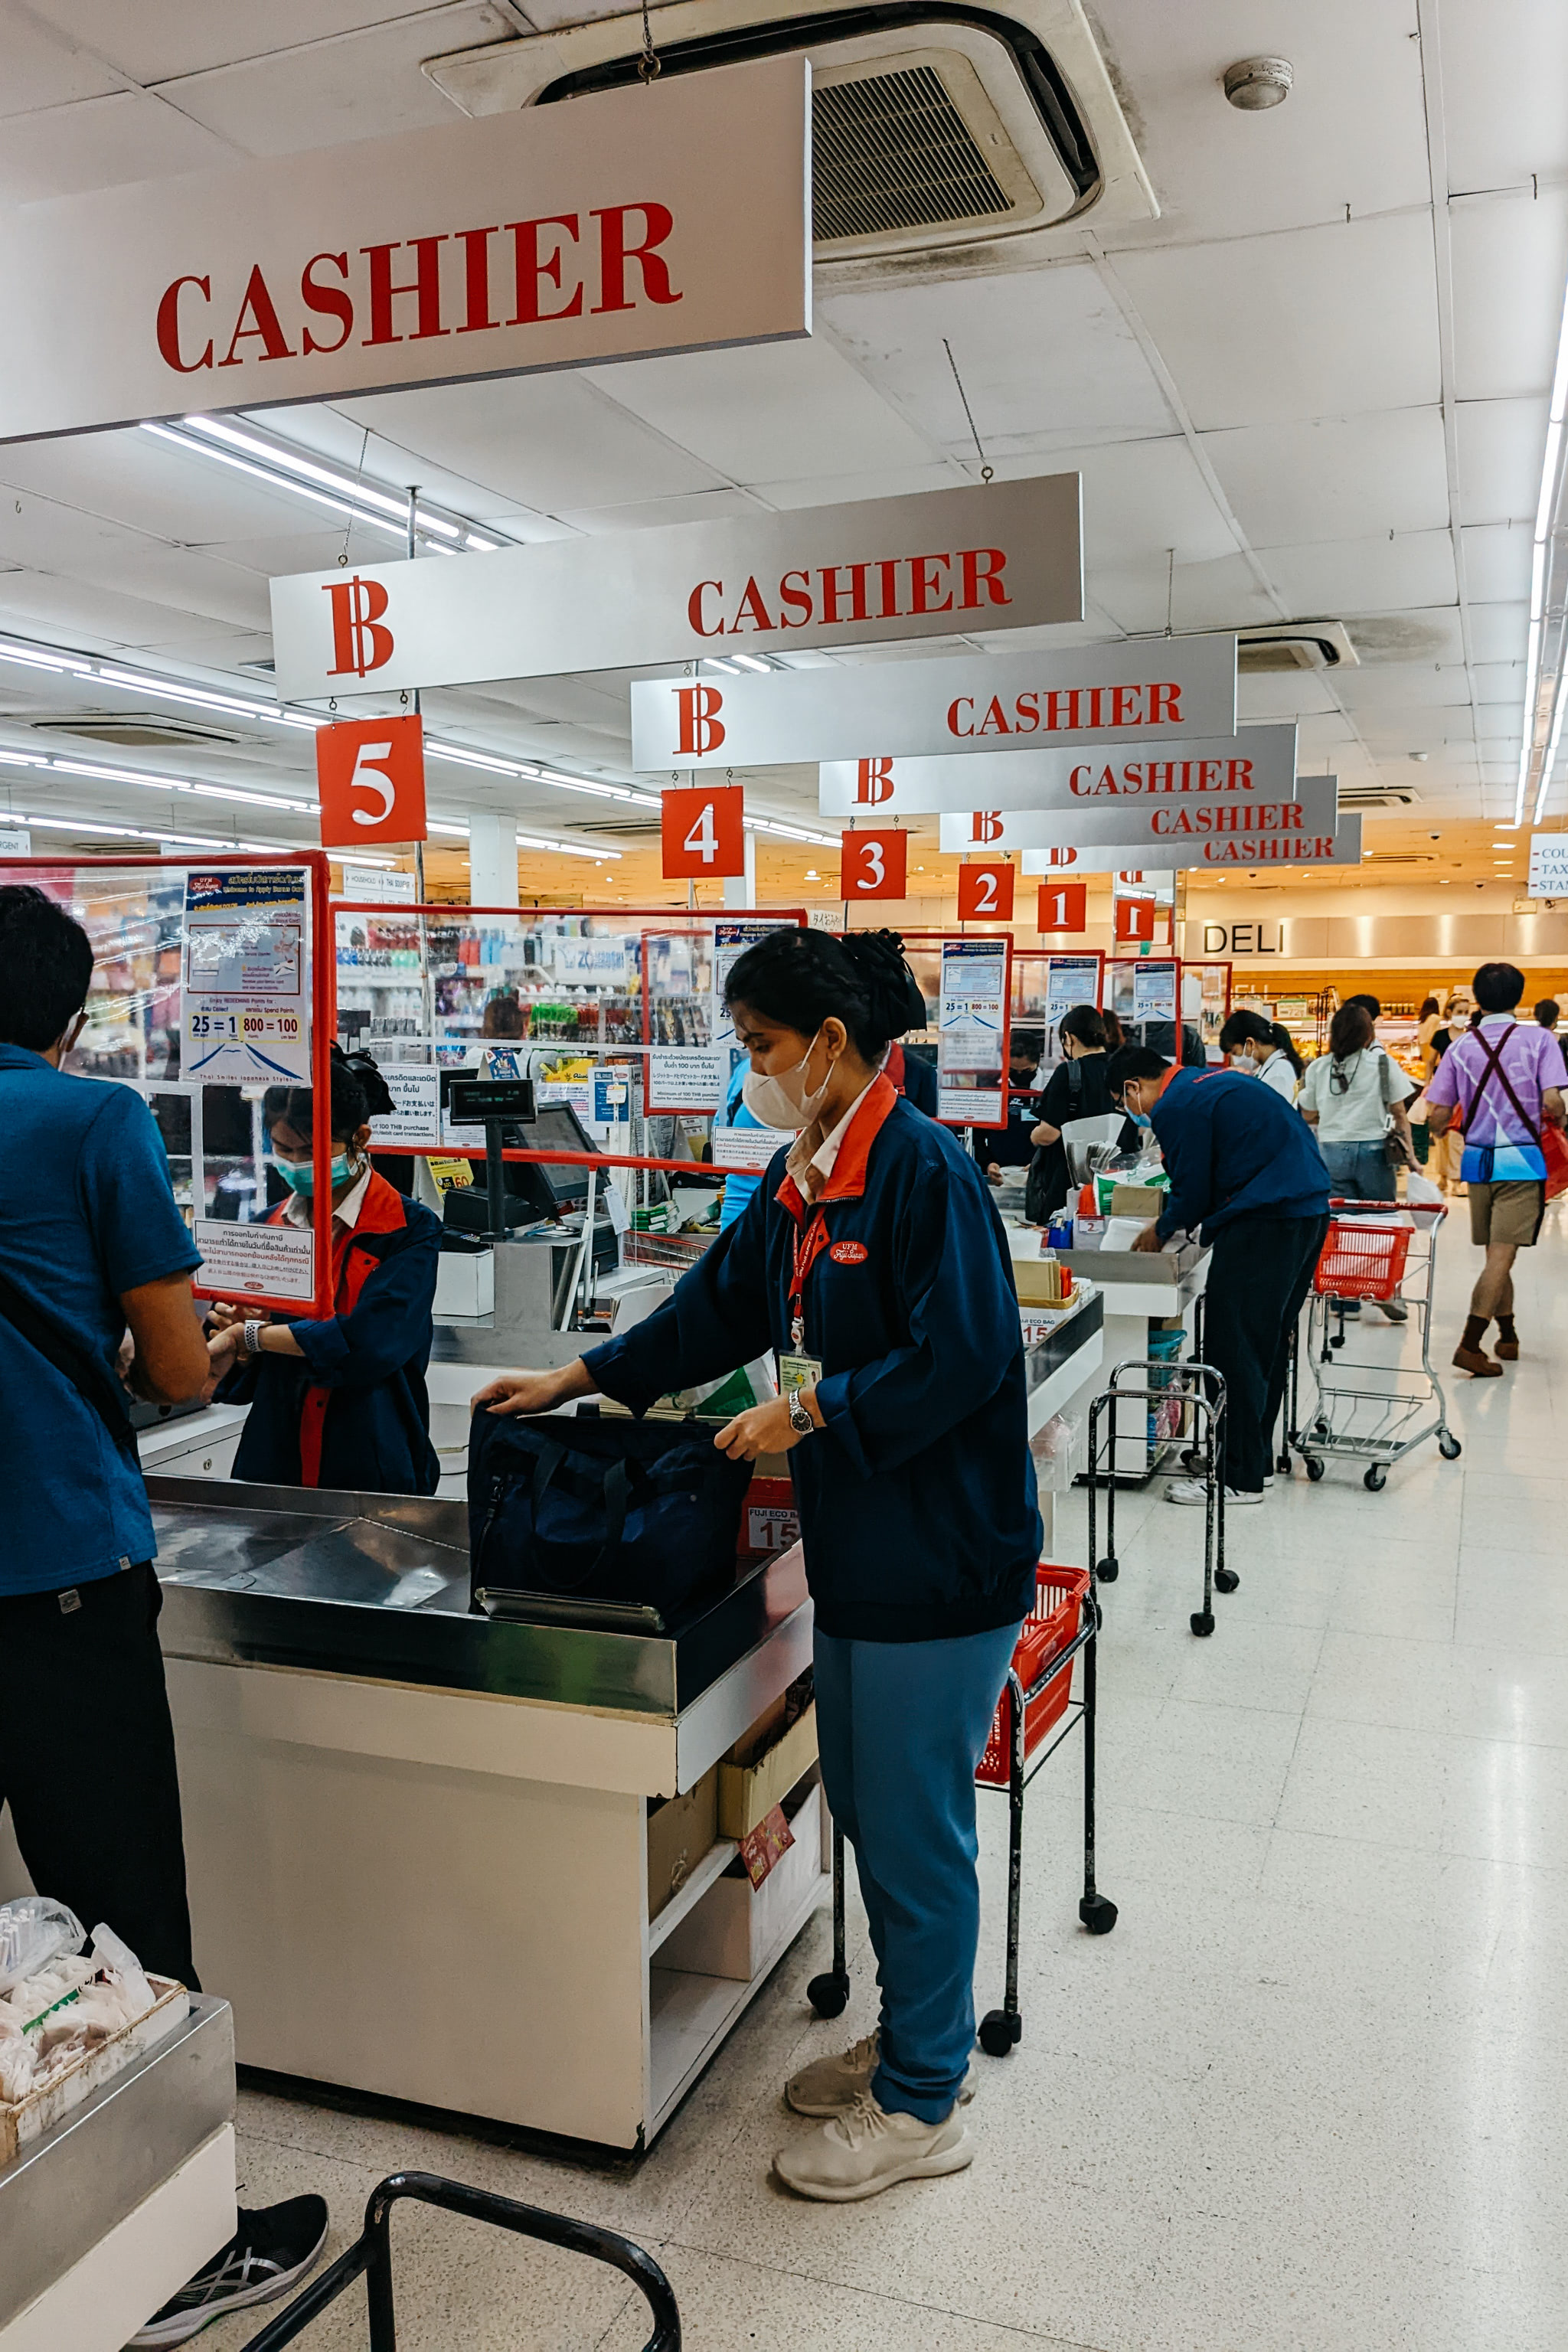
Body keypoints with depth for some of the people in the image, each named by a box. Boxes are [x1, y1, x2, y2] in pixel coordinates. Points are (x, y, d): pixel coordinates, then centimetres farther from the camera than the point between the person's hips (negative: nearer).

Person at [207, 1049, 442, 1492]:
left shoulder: (410, 1230, -9)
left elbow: (369, 1343, -23)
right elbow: (244, 1382, 9)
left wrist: (250, 1335, -15)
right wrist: (241, 1349, -13)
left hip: (373, 1468, -4)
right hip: (273, 1463, 4)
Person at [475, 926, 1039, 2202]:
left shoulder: (926, 1172, -20)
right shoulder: (799, 1177, 8)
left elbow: (960, 1357, -24)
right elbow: (721, 1304, 19)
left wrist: (810, 1410, -18)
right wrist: (580, 1377, 20)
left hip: (942, 1558, -9)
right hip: (858, 1548, 9)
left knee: (915, 1831, 5)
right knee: (869, 1808, 21)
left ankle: (923, 2105, 25)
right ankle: (911, 2037, 41)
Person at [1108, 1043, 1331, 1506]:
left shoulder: (1175, 1108, -10)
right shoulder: (1210, 1081, 20)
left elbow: (1193, 1190, -7)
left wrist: (1161, 1231, 11)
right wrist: (1173, 1222, 26)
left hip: (1264, 1221, -11)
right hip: (1310, 1208, 11)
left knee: (1234, 1349, -4)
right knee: (1267, 1341, 17)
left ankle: (1239, 1477, 1)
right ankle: (1255, 1459, 26)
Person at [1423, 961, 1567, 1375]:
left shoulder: (1460, 1047, 1)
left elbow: (1438, 1116, -2)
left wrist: (1447, 1126, 21)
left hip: (1478, 1159, 4)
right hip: (1521, 1159, -4)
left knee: (1496, 1254, 17)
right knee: (1502, 1255, -5)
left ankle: (1508, 1336, 29)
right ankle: (1470, 1344, -13)